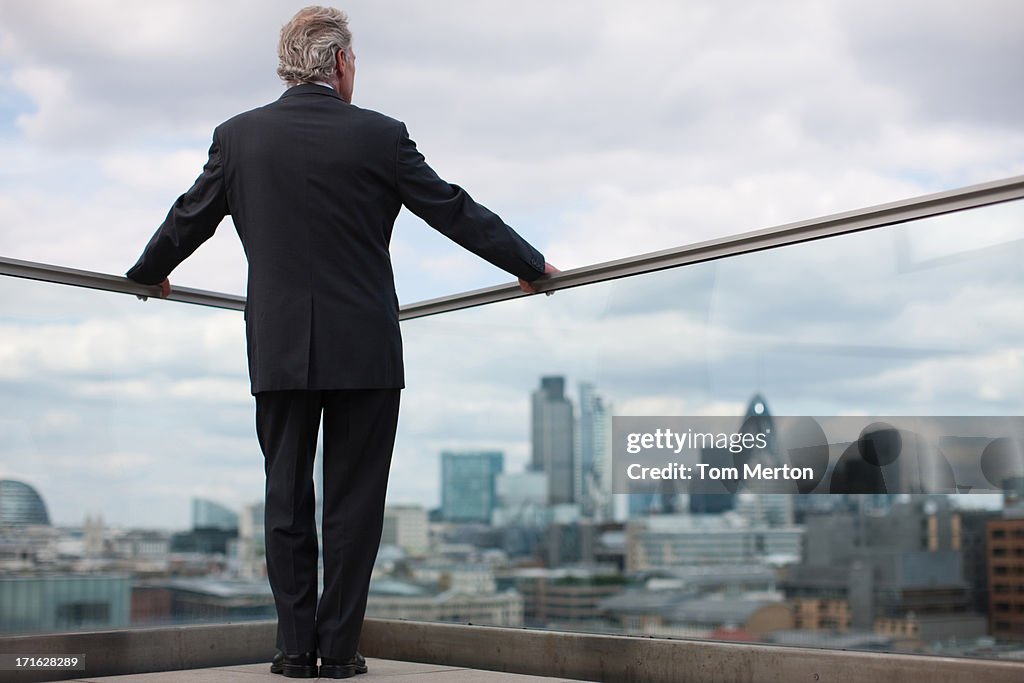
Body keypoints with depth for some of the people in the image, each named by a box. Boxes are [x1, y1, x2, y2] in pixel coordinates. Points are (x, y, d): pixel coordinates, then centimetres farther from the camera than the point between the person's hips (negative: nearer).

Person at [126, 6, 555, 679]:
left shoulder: (239, 136, 3)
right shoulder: (379, 135, -5)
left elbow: (189, 219, 13)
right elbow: (454, 210, 1)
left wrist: (148, 273, 34)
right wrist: (531, 264, 13)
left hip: (278, 351, 2)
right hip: (364, 350, -2)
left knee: (287, 499, 11)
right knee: (354, 502, 6)